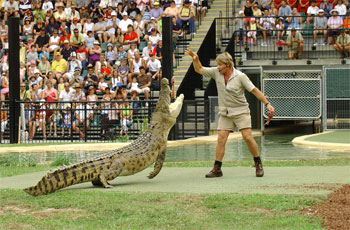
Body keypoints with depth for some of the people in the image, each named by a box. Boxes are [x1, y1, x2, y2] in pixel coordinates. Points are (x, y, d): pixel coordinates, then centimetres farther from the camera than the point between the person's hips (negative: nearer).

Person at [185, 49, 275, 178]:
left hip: (241, 112, -4)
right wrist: (195, 59, -10)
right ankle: (217, 169, -2)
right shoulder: (216, 72, 0)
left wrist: (267, 104, -12)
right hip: (225, 113, 4)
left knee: (248, 138, -10)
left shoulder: (240, 76, -11)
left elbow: (254, 90, -9)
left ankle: (258, 164, 5)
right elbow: (199, 70, 8)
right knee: (221, 139, -5)